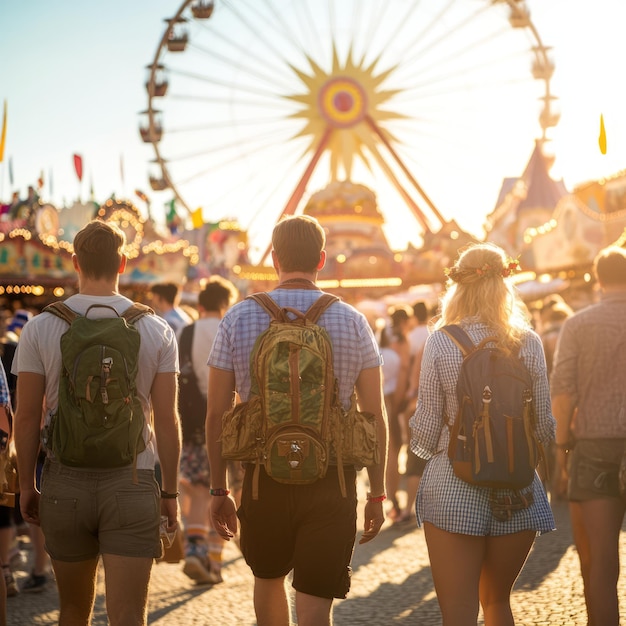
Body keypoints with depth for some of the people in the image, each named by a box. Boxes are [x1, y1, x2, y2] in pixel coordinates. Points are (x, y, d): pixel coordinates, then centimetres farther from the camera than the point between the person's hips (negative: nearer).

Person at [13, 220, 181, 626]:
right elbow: (167, 420, -2)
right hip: (131, 484, -1)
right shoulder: (156, 331, -2)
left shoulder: (41, 328, -3)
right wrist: (170, 492, 7)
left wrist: (26, 485, 10)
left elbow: (27, 417, -2)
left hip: (65, 482, 1)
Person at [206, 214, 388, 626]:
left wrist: (219, 489, 9)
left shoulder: (238, 319, 0)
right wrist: (377, 494, 9)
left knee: (268, 578, 26)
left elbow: (217, 414, 0)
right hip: (332, 481, -1)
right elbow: (376, 416, 0)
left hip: (263, 478, 1)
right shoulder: (353, 322, 0)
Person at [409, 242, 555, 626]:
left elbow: (426, 429, -6)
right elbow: (544, 428, 0)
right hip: (517, 491, 2)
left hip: (453, 490, -2)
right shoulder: (528, 342, -3)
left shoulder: (440, 342, -7)